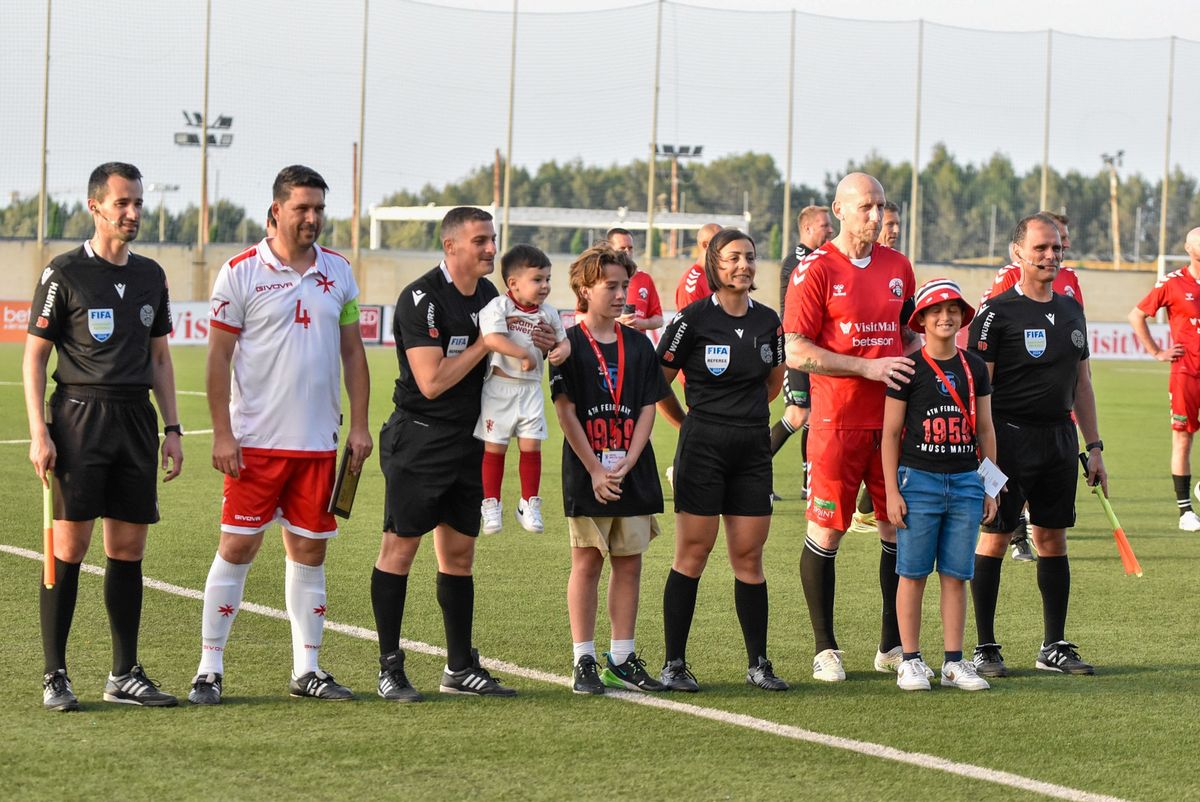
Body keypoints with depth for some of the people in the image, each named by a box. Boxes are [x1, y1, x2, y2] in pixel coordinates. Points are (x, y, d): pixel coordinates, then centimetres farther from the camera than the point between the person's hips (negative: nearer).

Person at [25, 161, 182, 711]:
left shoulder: (150, 276, 14)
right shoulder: (65, 274, -3)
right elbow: (34, 356, -2)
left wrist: (171, 428, 13)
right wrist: (39, 433, -11)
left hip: (136, 417, 5)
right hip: (79, 416, -5)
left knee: (128, 550, 6)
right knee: (69, 546, -7)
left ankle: (125, 675, 12)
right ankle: (54, 676, -2)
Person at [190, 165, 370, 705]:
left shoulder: (338, 272, 9)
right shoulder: (241, 272, -4)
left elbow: (352, 352, 14)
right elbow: (219, 357, -4)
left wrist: (359, 425, 7)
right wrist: (222, 434, -9)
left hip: (319, 441, 4)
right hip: (255, 440, -4)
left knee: (310, 550, 7)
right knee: (237, 547, -5)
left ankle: (306, 669, 14)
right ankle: (209, 668, 1)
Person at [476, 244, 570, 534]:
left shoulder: (548, 313, 4)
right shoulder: (498, 307, -13)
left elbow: (562, 339, 16)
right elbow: (492, 338, -29)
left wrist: (561, 350, -8)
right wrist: (525, 354, -25)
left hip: (530, 389, 4)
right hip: (499, 387, -4)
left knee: (531, 446, 4)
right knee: (495, 447, 4)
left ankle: (529, 504, 15)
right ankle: (491, 504, 14)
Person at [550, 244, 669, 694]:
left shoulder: (637, 345, 9)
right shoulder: (570, 344, -3)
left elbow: (648, 407, 6)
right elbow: (566, 411, -7)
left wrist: (628, 462, -7)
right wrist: (595, 470, -12)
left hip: (634, 473, 4)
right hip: (586, 474, -4)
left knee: (629, 564, 6)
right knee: (587, 563, 0)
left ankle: (623, 659, 13)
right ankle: (584, 662, 5)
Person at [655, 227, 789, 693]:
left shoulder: (768, 321, 9)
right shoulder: (694, 319, -6)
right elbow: (657, 382, -1)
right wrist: (690, 422, 8)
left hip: (753, 449, 4)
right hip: (703, 446, -4)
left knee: (749, 557, 6)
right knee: (692, 555, -3)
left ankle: (758, 664, 12)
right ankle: (674, 664, 2)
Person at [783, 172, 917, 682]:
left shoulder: (898, 267, 11)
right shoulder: (815, 270, -6)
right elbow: (797, 353, -11)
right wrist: (868, 367, -17)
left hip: (892, 420, 5)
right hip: (837, 423, -5)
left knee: (900, 530, 6)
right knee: (826, 532, -1)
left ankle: (892, 647, 16)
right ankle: (825, 650, 8)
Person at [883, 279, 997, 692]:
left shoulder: (974, 368, 9)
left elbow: (985, 430, 14)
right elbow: (891, 432, -2)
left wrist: (991, 487, 11)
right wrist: (892, 491, -7)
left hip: (966, 482, 3)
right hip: (919, 479, -3)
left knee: (956, 575, 5)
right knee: (913, 573, 0)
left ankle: (954, 661, 9)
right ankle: (911, 661, 5)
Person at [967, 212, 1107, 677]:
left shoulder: (1071, 310, 14)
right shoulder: (997, 313, -8)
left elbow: (1082, 383, 20)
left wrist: (1093, 446, 16)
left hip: (1060, 438, 6)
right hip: (1010, 438, -6)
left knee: (1053, 538, 9)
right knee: (995, 537, -2)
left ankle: (1055, 647, 15)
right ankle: (985, 648, 5)